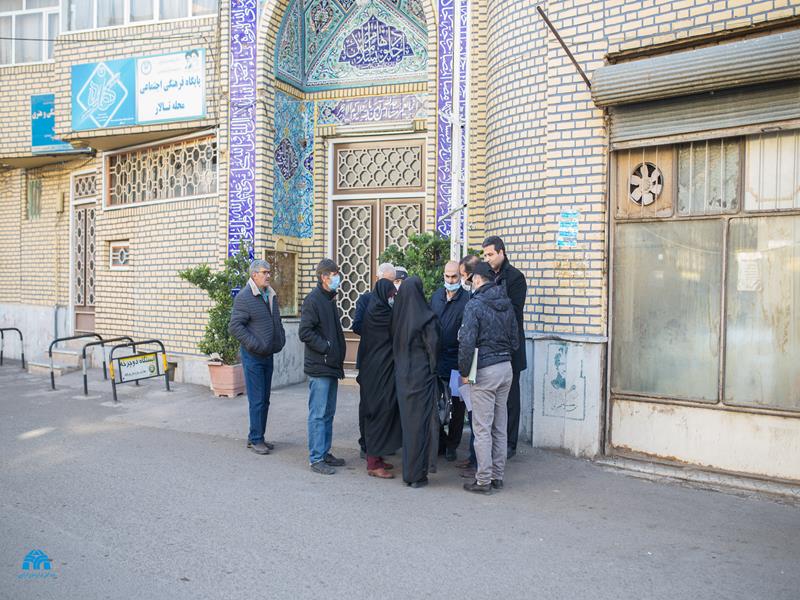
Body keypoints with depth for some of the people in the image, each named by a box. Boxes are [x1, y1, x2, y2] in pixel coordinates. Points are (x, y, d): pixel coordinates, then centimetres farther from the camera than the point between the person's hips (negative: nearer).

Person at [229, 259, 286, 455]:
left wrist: (280, 340, 11)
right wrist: (255, 345, -19)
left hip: (268, 355, 8)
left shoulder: (271, 295, 12)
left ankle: (256, 437, 22)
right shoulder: (244, 297, -12)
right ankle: (256, 440, 7)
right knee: (257, 400, -4)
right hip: (252, 356, -8)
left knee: (264, 400, 12)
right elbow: (234, 326, -16)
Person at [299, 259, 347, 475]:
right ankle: (316, 459, 4)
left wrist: (338, 356, 14)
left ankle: (324, 452, 25)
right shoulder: (313, 299, -12)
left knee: (328, 413, 15)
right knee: (318, 414, -3)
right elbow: (305, 333, -19)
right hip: (319, 367, -9)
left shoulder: (330, 299, 16)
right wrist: (326, 347, -17)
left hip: (331, 366, 9)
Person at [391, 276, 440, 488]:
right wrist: (433, 370, 3)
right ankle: (417, 474, 6)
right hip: (421, 375, -5)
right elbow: (433, 347, -11)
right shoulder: (426, 318, -14)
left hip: (401, 376, 5)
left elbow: (394, 345, 7)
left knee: (407, 421, 14)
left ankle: (407, 472, 23)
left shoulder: (397, 317, 0)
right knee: (420, 422, 2)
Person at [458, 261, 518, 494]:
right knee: (500, 427, 13)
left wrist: (464, 372, -7)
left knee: (482, 428, 0)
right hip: (506, 368, 7)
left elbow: (467, 342, -16)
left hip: (485, 371, -7)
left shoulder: (475, 304, -12)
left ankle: (483, 480, 5)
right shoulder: (507, 304, 10)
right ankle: (498, 475, 21)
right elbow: (515, 340, 14)